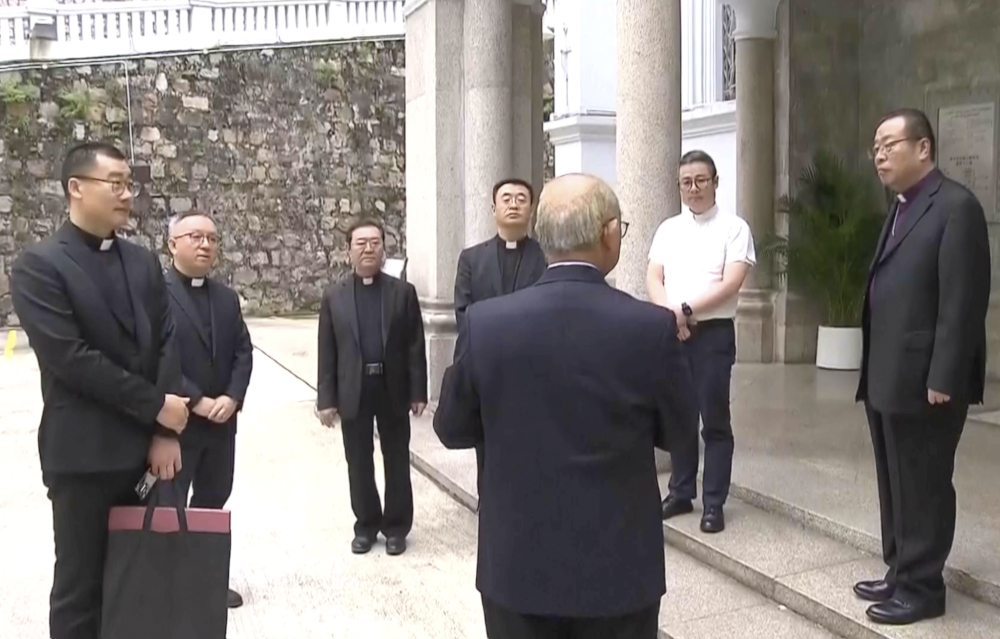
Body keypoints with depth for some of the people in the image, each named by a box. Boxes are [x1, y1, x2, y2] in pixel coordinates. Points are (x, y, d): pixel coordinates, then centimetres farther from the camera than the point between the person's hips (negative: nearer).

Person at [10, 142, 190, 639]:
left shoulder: (143, 262, 10)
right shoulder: (38, 265, -8)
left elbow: (166, 345, 4)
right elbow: (70, 357, -17)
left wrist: (166, 432, -6)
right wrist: (156, 406, -13)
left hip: (148, 446, 5)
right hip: (83, 454, -5)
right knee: (81, 587, 6)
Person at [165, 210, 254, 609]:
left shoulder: (227, 298, 11)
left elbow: (243, 352, 8)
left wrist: (232, 397, -8)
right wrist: (196, 402, -18)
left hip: (221, 421, 7)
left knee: (213, 501, 15)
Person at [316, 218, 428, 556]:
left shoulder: (403, 292, 1)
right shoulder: (334, 297, 2)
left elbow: (415, 346, -1)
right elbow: (327, 352, 1)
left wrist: (418, 391, -6)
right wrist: (326, 398, -4)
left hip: (393, 389, 0)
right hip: (353, 391, 1)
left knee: (397, 461, 9)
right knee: (359, 463, 9)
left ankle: (396, 526, 22)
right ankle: (366, 525, 25)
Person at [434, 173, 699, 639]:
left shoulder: (485, 323, -12)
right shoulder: (651, 326, -15)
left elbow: (452, 430, 1)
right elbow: (678, 431, 0)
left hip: (518, 563, 1)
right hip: (618, 567, -1)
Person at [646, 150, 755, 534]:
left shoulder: (734, 228, -2)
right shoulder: (668, 229, 12)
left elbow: (731, 283, -12)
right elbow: (653, 278, 4)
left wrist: (687, 310, -16)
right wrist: (670, 314, -13)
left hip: (713, 333, -4)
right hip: (671, 333, 5)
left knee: (714, 420, 0)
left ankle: (714, 503, 7)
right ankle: (681, 493, 23)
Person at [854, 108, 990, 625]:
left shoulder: (956, 206, -12)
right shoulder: (901, 209, 16)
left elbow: (963, 301, -17)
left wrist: (943, 378, -20)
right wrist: (873, 372, 12)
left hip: (923, 381, -9)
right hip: (887, 379, 9)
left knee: (923, 487, 2)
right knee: (896, 485, 16)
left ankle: (921, 588, 15)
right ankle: (901, 574, 28)